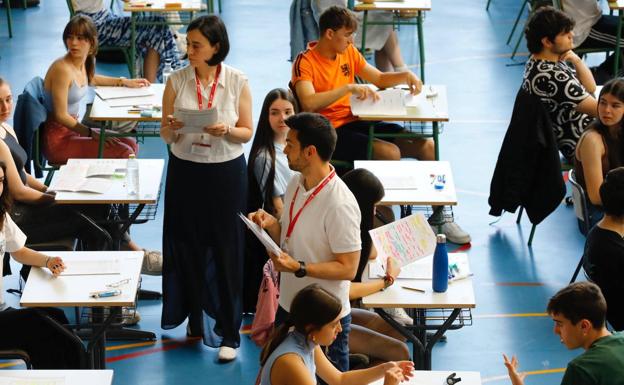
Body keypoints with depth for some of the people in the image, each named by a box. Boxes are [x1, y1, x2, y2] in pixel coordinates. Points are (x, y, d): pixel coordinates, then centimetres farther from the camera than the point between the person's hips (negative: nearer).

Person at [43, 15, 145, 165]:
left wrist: (124, 82, 27)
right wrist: (92, 134, -21)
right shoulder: (62, 69, -23)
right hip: (58, 140, -9)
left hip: (72, 129, 9)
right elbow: (61, 116, -22)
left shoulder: (83, 63, 3)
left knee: (130, 144, 10)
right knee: (122, 153, -16)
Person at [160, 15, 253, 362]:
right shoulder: (177, 81, -2)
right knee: (188, 248, 8)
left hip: (226, 173, -2)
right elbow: (165, 135, 2)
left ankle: (229, 332, 8)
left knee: (226, 252, 1)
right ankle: (197, 318, 27)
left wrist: (226, 131, -21)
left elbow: (247, 133, 0)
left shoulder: (238, 82, -6)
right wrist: (172, 128, -22)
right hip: (185, 171, 2)